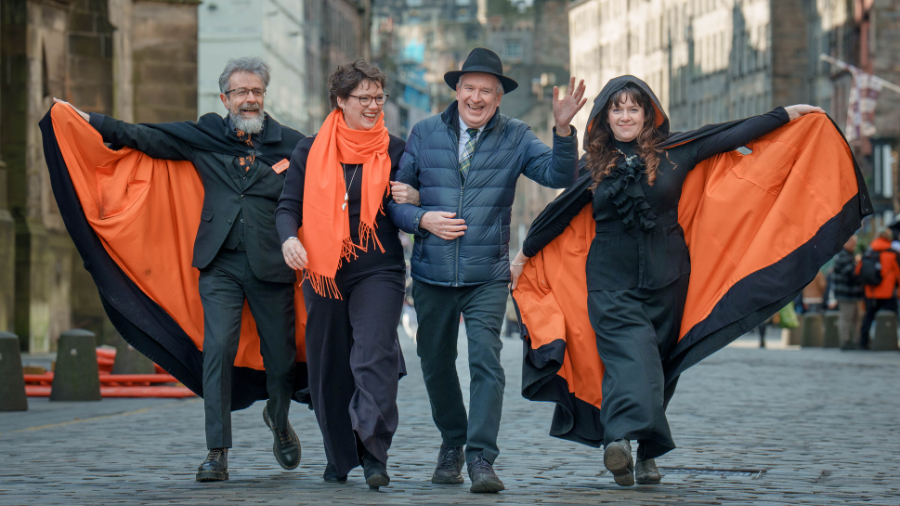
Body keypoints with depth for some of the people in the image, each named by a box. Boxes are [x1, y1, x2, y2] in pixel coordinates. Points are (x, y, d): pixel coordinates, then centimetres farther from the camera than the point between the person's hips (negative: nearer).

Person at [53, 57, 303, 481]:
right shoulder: (206, 136, 8)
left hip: (272, 267, 0)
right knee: (218, 350, -13)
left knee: (281, 358, 7)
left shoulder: (290, 143, 6)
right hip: (222, 265, 0)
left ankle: (279, 420, 41)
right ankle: (217, 454, -8)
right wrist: (89, 121, 8)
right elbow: (145, 137, 10)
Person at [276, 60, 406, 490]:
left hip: (378, 271, -2)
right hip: (323, 273, 2)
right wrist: (288, 238, -15)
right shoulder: (311, 151, 7)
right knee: (327, 368, 8)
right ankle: (339, 457, 23)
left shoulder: (393, 151, 6)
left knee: (374, 356, -18)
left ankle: (374, 454, -17)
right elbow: (289, 206, 6)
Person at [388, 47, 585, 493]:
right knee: (436, 364, 13)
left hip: (488, 276, -2)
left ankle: (481, 458, -17)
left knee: (486, 359, -16)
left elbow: (558, 175, -12)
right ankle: (452, 443, 35)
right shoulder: (425, 134, 4)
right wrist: (423, 219, -12)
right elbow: (396, 197, 7)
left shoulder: (515, 138, 2)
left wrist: (563, 130, -27)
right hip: (432, 273, 2)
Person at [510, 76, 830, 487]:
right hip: (613, 284, -2)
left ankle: (647, 453, 15)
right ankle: (622, 437, -38)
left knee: (657, 367, 6)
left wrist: (787, 114, 6)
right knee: (632, 358, -22)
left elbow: (731, 136, 6)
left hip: (666, 282, 2)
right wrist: (524, 256, 23)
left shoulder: (673, 154, 4)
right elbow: (560, 215, 16)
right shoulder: (595, 166, 6)